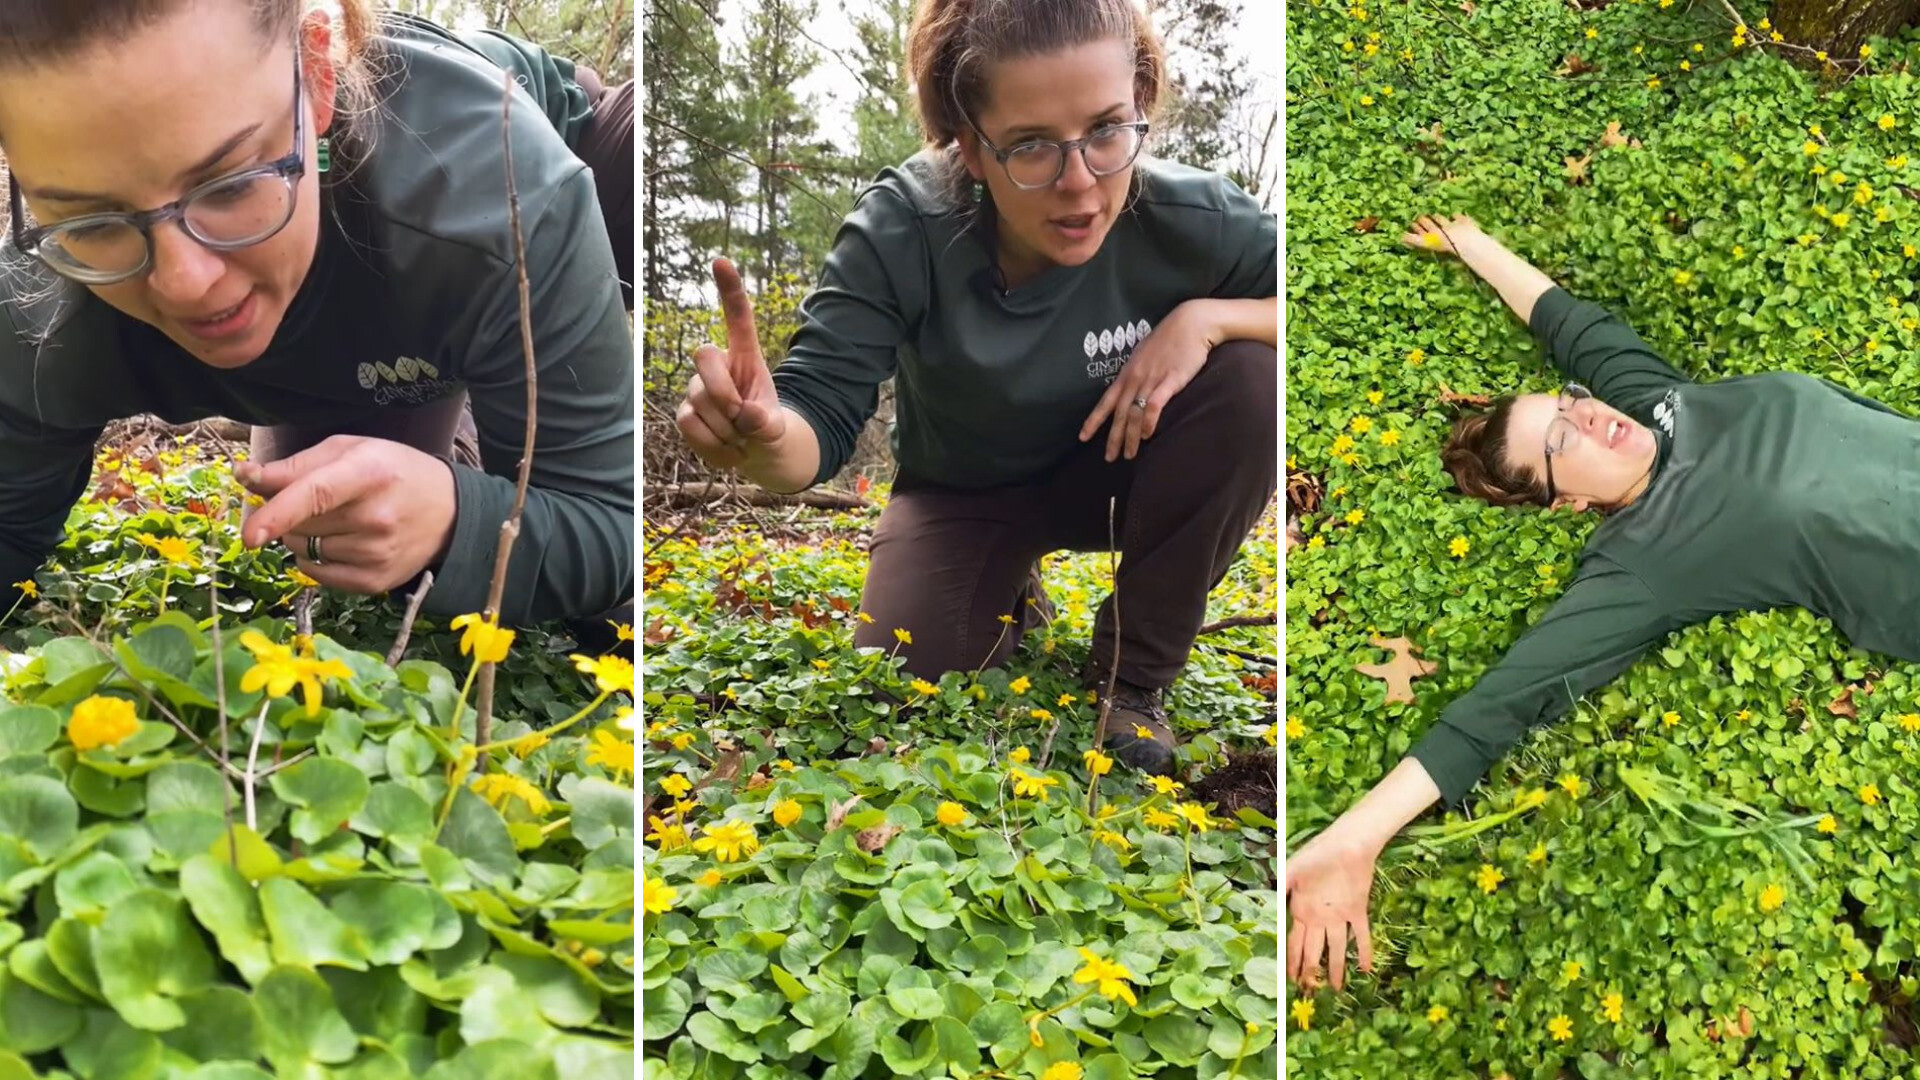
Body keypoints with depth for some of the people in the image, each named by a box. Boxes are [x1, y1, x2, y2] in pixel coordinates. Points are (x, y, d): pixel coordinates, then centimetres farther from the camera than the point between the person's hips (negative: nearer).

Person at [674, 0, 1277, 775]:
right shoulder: (903, 228, -32)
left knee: (1247, 378, -28)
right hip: (964, 493, 0)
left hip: (1113, 469, 1)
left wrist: (1207, 316, -37)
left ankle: (1131, 670, -9)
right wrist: (762, 434, -58)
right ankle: (1010, 603, 22)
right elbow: (820, 417, -33)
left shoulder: (1194, 218, -30)